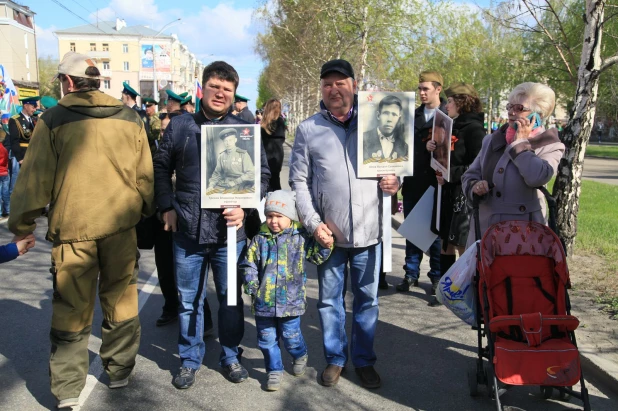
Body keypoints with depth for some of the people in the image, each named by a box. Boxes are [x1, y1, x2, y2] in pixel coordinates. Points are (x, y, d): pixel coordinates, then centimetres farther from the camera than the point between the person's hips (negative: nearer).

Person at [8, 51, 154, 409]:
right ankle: (120, 371, 27)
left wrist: (22, 223, 9)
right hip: (121, 223, 2)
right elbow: (146, 175, 7)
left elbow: (36, 178, -3)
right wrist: (147, 211, 22)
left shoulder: (54, 120, -5)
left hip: (72, 227, -2)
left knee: (72, 308, 9)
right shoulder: (131, 118, 3)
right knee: (121, 299, 15)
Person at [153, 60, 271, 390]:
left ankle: (230, 356, 31)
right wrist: (167, 207, 1)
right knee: (189, 300, 12)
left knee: (230, 297, 12)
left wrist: (246, 207, -11)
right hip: (188, 230, 1)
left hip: (230, 231, 0)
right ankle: (190, 359, 29)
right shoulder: (179, 126, 3)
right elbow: (161, 168, 10)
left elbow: (262, 175, 3)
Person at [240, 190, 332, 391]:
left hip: (290, 301, -1)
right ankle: (274, 370, 30)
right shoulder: (260, 239, -1)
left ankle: (300, 356, 43)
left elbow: (317, 256, 4)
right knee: (267, 340, 11)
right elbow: (248, 265, 1)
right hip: (264, 301, 2)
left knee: (291, 336, 11)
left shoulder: (300, 238, -2)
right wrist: (251, 286, -8)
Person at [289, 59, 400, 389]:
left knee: (367, 299, 12)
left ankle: (364, 360, 30)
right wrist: (313, 223, -9)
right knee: (330, 300, 11)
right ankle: (335, 358, 30)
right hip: (329, 233, -1)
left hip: (368, 230, 1)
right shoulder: (308, 129, 2)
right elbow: (298, 182, 1)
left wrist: (395, 181, -8)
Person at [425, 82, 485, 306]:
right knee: (446, 243, 13)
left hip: (465, 195, -9)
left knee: (464, 246, 0)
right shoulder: (453, 126, 14)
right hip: (447, 192, 9)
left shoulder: (473, 128, -12)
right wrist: (432, 148, -1)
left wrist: (450, 175, -22)